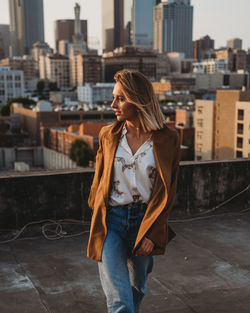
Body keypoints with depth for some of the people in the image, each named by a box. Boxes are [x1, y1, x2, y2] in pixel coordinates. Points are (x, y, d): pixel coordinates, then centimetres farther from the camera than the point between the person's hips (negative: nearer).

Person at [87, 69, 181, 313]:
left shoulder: (167, 139, -7)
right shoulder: (108, 135, -1)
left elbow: (167, 191, -4)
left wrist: (152, 233, -7)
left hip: (146, 220, 0)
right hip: (110, 221, 0)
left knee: (137, 288, 18)